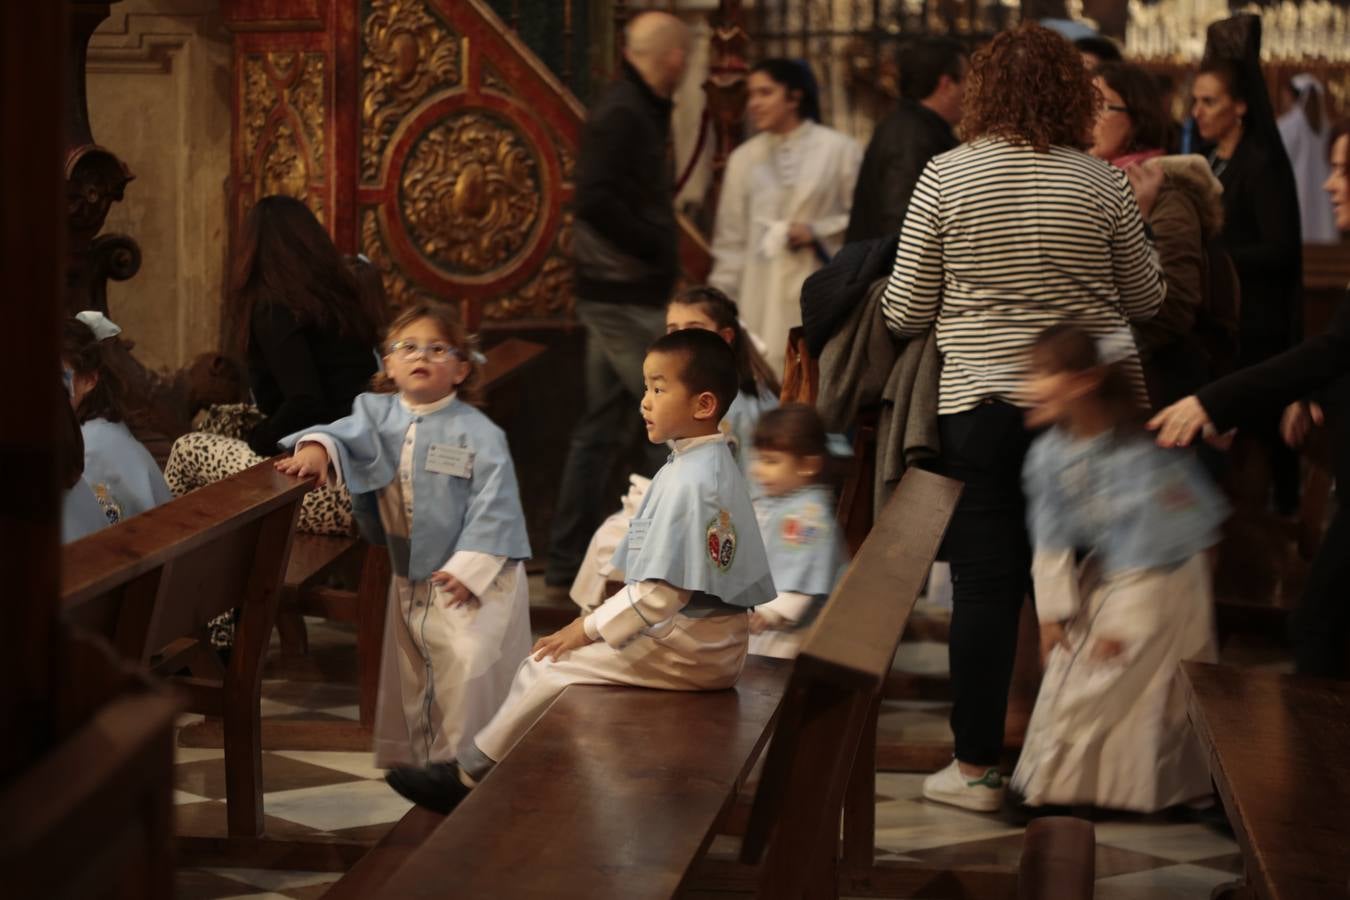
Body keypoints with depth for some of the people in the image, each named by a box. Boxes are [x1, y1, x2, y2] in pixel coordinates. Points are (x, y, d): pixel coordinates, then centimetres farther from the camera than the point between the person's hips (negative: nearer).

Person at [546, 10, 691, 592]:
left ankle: (568, 560, 17)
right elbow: (595, 200, -26)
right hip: (627, 297, -10)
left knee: (601, 427, 12)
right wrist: (658, 246, -17)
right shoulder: (623, 115, -16)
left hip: (612, 295, 10)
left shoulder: (633, 110, 14)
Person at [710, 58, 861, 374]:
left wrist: (817, 232, -11)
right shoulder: (744, 157, 11)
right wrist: (720, 302, 10)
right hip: (759, 298, 3)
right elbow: (731, 241, 14)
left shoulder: (839, 150, 1)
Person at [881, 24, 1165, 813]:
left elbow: (906, 314, -1)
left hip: (983, 406, -1)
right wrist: (1138, 218, 22)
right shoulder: (1102, 185, -3)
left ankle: (976, 767, 8)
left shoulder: (946, 177, -6)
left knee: (985, 585, 4)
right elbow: (1146, 301, 8)